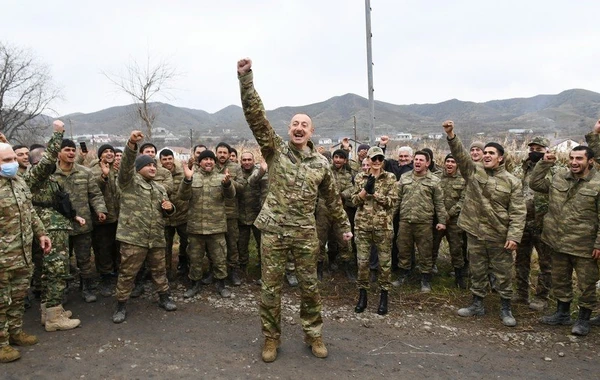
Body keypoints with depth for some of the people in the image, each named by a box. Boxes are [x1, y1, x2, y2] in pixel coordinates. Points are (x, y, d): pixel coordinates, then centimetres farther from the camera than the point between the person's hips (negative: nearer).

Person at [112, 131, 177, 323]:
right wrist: (131, 144, -37)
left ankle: (164, 298, 31)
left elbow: (166, 212, 25)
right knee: (127, 273, 3)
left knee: (159, 270, 16)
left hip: (156, 238, 5)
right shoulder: (129, 181, -1)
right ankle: (121, 306, 17)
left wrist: (169, 208, -1)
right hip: (133, 237, -5)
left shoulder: (160, 188, 17)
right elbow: (126, 164, -21)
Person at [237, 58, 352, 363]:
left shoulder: (320, 163, 6)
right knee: (270, 288, 6)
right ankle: (271, 338, 25)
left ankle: (313, 335, 30)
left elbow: (332, 197, 16)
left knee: (310, 287, 10)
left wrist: (344, 225, 19)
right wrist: (246, 78, -21)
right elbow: (255, 115, -12)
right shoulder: (275, 150, -1)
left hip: (306, 233, 2)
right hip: (274, 230, -1)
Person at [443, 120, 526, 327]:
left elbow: (518, 212, -7)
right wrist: (451, 135, -28)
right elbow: (460, 154, -12)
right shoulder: (473, 171, 2)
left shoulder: (512, 182, -5)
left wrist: (514, 236, -15)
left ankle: (505, 308, 25)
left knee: (504, 273, 9)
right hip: (475, 232, 2)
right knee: (477, 271, 14)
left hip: (500, 236, -2)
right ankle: (477, 304, 30)